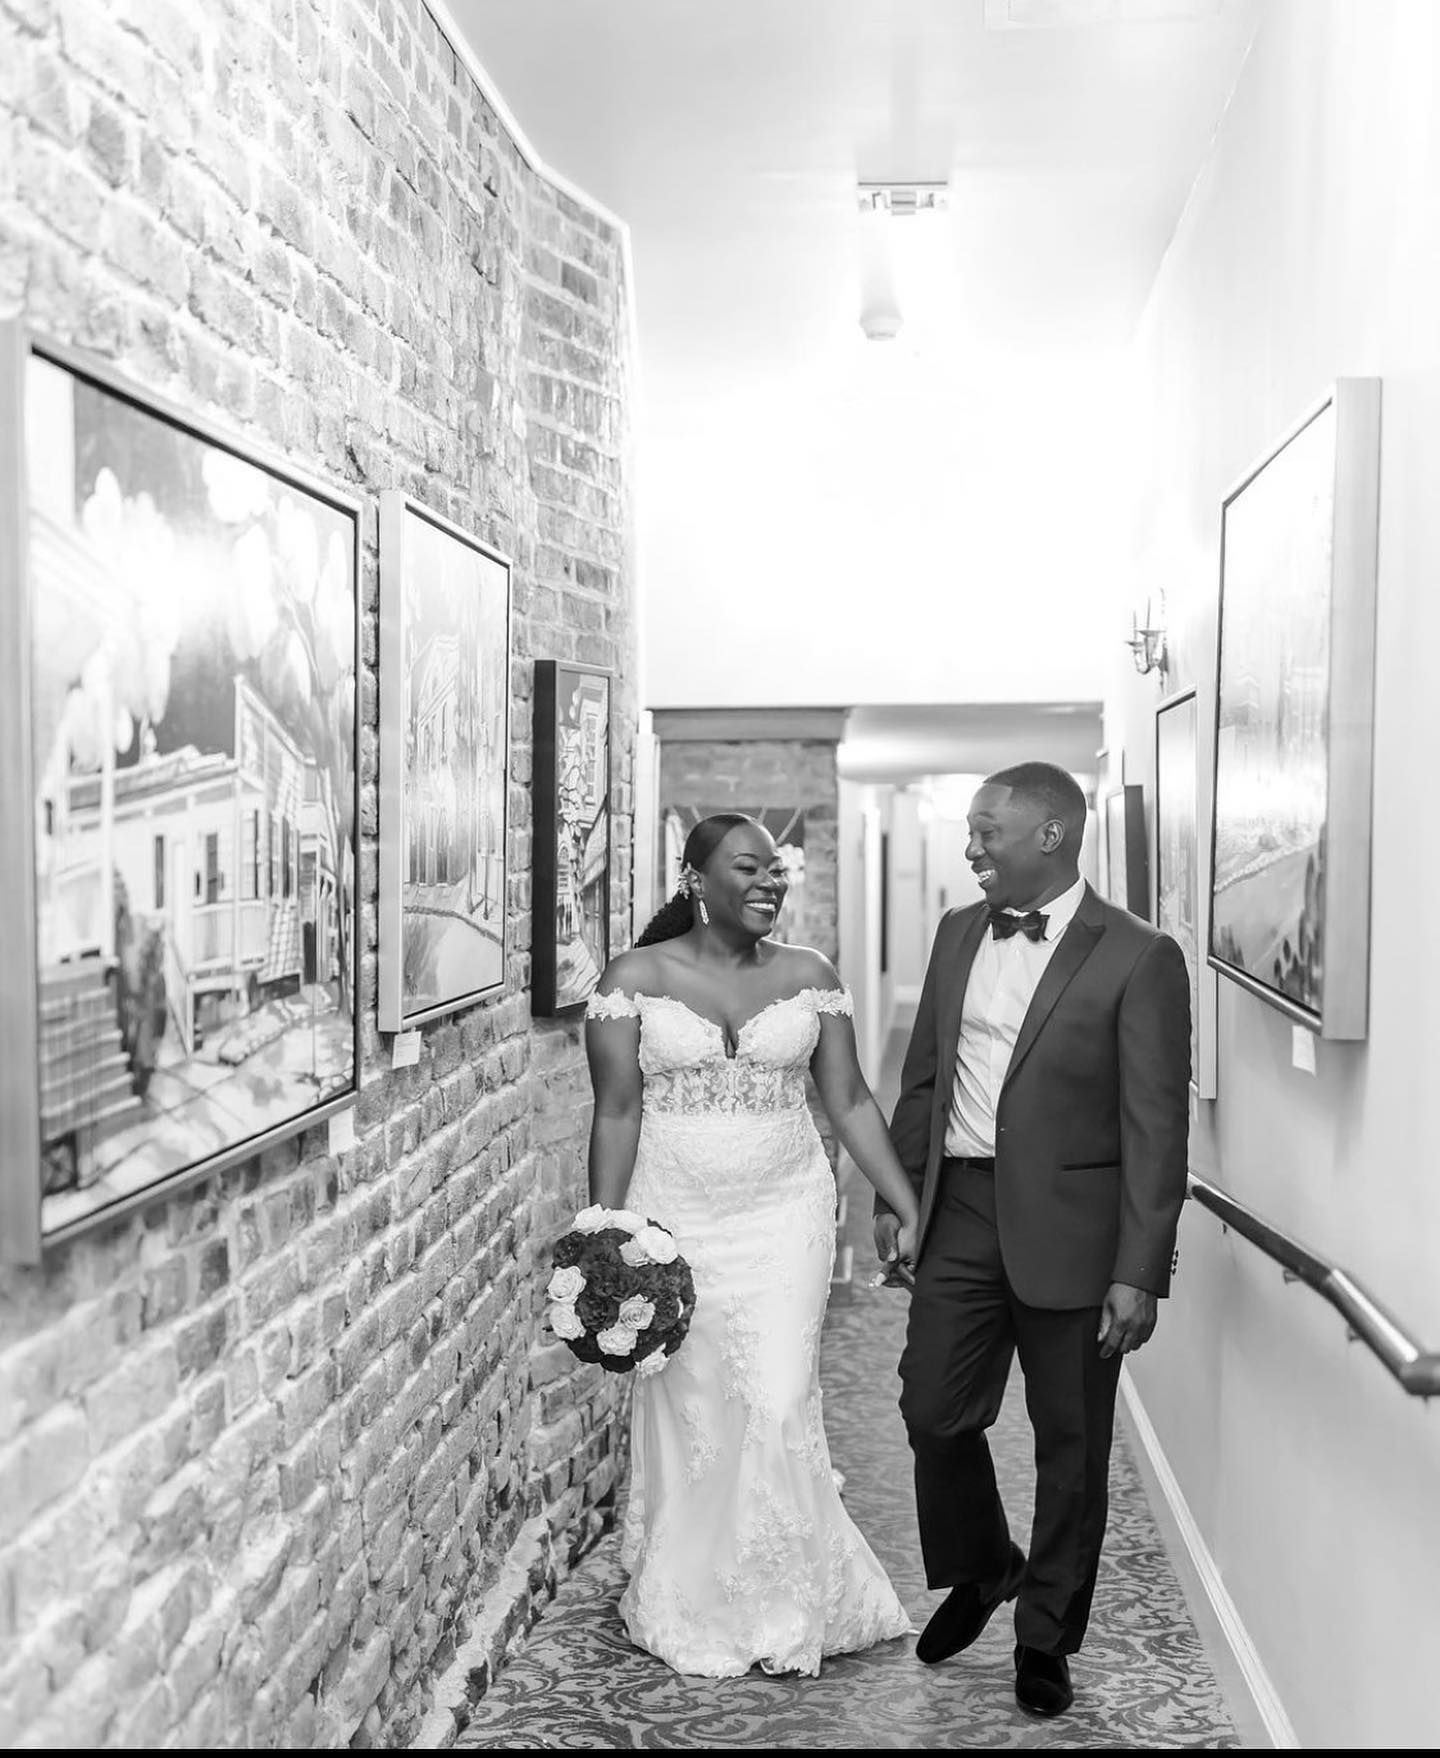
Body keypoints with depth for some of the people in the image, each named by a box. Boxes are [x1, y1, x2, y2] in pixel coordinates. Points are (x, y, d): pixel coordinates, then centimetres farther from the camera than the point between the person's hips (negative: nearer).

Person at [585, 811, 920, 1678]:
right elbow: (617, 1113, -5)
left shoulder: (809, 974, 2)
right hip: (674, 1222, -1)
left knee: (779, 1405, -3)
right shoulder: (635, 978, -4)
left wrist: (910, 1208, 0)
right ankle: (692, 1609, 28)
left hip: (784, 1217, 1)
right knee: (689, 1411, 8)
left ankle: (785, 1607, 18)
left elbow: (850, 1102, 4)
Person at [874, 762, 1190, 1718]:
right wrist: (895, 1192, 14)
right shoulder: (959, 933, 7)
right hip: (960, 1213, 5)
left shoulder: (1137, 957, -11)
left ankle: (1047, 1637, 30)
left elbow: (1155, 1127, -12)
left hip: (1069, 1227, -4)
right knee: (934, 1412, 9)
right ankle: (980, 1571, 37)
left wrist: (1139, 1271, -15)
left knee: (1071, 1442, 10)